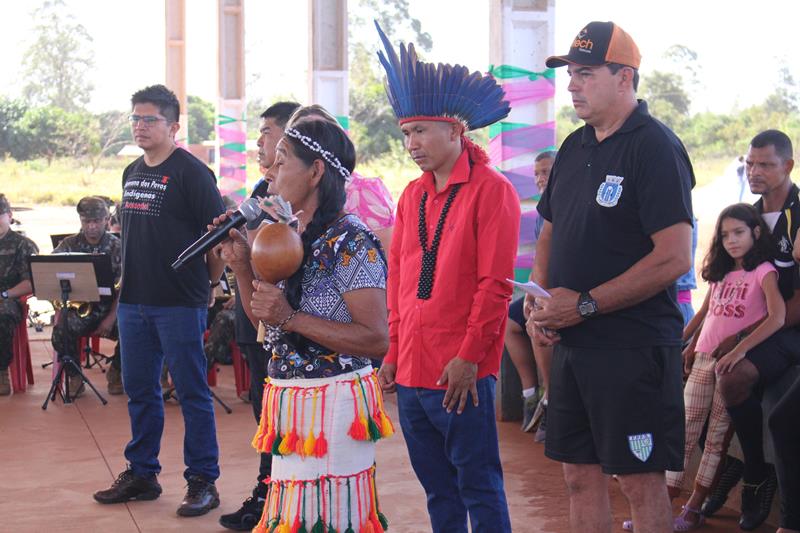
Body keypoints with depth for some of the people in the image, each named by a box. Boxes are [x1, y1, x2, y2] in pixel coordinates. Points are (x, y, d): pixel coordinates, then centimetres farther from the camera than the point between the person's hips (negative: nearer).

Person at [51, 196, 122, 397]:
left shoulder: (117, 247, 2)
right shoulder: (68, 245, 6)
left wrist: (111, 318, -16)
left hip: (109, 307, 0)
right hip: (77, 307, 0)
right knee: (60, 333, -31)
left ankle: (115, 370, 6)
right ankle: (74, 376, -2)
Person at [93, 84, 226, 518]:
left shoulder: (191, 172, -9)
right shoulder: (132, 173, 14)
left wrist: (207, 282, -2)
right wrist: (130, 281, 15)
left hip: (179, 303, -7)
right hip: (133, 300, 7)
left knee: (192, 393, 0)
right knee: (140, 391, 14)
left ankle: (202, 482, 8)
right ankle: (141, 474, 26)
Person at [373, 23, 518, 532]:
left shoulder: (492, 190, -8)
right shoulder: (413, 195, 12)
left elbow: (495, 285, -13)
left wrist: (469, 357, -16)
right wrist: (393, 352, 13)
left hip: (462, 375, -7)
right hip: (411, 372, 7)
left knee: (479, 488, 3)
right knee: (437, 489, 16)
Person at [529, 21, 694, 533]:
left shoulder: (654, 146, -12)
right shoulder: (575, 147, 12)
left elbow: (675, 257, -20)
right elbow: (550, 233, 22)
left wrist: (585, 305, -17)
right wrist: (543, 298, 3)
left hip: (633, 346, -8)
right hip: (572, 344, 8)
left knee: (641, 481, 1)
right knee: (581, 475, 13)